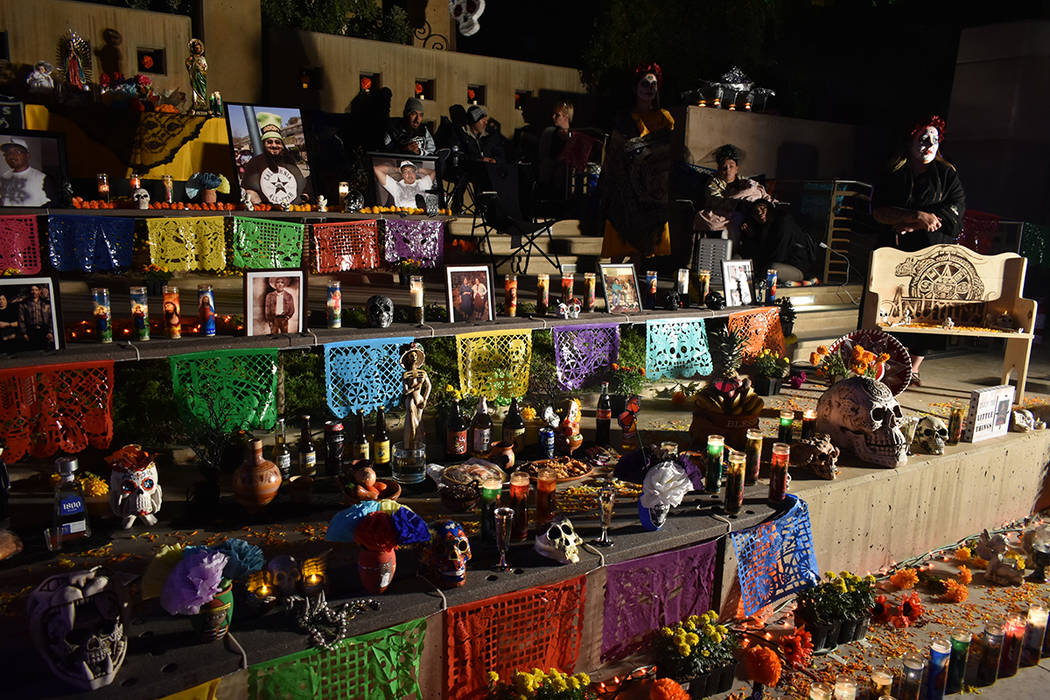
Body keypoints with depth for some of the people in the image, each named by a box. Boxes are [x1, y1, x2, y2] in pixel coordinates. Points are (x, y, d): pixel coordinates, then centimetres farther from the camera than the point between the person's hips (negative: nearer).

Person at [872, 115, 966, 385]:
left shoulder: (947, 175, 8)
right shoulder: (893, 174, 6)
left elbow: (954, 213, -4)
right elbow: (878, 211, -6)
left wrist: (909, 225, -13)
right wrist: (918, 217, -19)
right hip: (894, 252, 0)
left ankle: (913, 368, 10)